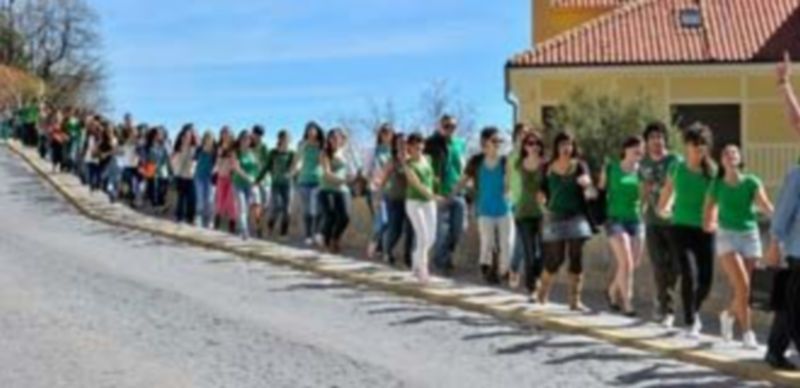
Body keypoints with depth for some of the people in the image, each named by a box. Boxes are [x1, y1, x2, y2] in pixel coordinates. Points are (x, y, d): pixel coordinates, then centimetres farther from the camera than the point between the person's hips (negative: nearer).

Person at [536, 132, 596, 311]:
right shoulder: (548, 168, 5)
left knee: (576, 257, -4)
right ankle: (543, 289, 26)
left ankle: (575, 299, 2)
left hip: (576, 216, 0)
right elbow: (542, 191, 15)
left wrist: (585, 181, -43)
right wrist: (543, 197, -5)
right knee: (555, 258, 0)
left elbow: (586, 179, -21)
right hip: (555, 216, 0)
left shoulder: (579, 165, 1)